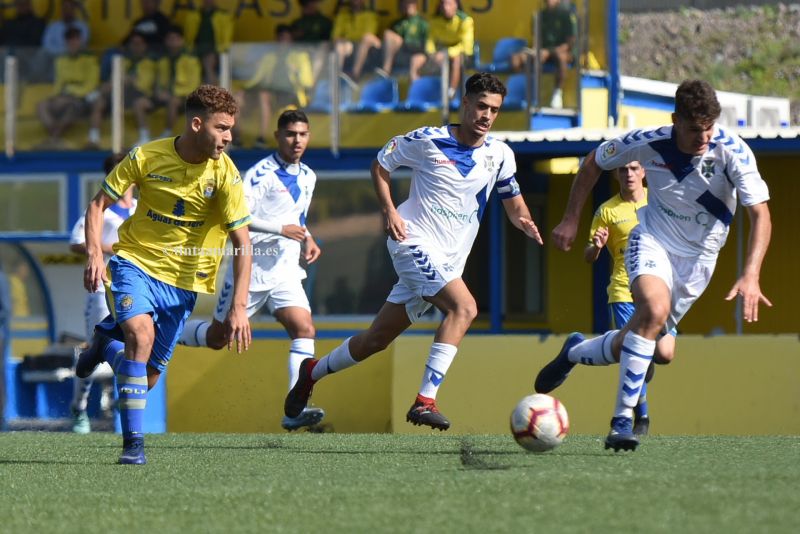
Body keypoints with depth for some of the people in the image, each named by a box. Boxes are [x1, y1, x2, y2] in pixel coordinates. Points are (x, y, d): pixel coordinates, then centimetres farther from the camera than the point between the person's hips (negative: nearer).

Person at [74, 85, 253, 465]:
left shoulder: (225, 174, -12)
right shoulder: (147, 157, -12)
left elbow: (242, 241, -13)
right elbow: (98, 205, -1)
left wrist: (238, 307, -21)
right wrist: (95, 255, -16)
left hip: (183, 280, 2)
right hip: (134, 262, -2)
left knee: (148, 377, 4)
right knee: (141, 332, -30)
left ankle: (106, 341, 39)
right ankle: (133, 443, -24)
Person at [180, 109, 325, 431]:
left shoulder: (307, 177, 10)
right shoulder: (261, 173, -15)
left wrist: (307, 239, 7)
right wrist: (282, 229, -25)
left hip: (286, 272, 6)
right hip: (252, 268, -6)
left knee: (304, 329, -16)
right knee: (217, 338, 7)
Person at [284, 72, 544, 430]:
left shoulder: (499, 155, 4)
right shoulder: (428, 141, -8)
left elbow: (513, 203, 16)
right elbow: (381, 164, 5)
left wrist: (524, 222, -7)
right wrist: (389, 210, -8)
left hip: (449, 261, 6)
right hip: (415, 242, -6)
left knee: (378, 339, 13)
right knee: (464, 307, -29)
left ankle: (313, 372, 35)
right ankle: (425, 401, -29)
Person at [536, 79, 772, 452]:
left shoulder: (733, 152, -23)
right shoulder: (649, 143, -18)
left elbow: (760, 214, -25)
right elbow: (594, 162, 2)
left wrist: (750, 275, -38)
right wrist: (571, 219, 1)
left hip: (698, 257, 1)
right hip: (652, 239, -1)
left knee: (628, 346, 0)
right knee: (655, 310, -32)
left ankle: (574, 353, 34)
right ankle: (622, 419, -27)